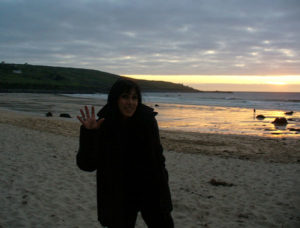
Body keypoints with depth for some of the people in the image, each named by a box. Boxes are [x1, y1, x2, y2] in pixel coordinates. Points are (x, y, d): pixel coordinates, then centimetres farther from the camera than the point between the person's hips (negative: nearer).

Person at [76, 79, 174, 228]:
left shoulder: (147, 121, -8)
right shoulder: (103, 126, -13)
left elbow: (157, 156, 4)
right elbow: (86, 165, -16)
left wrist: (162, 191, 6)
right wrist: (88, 133, -29)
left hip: (151, 193, 2)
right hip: (120, 198, -2)